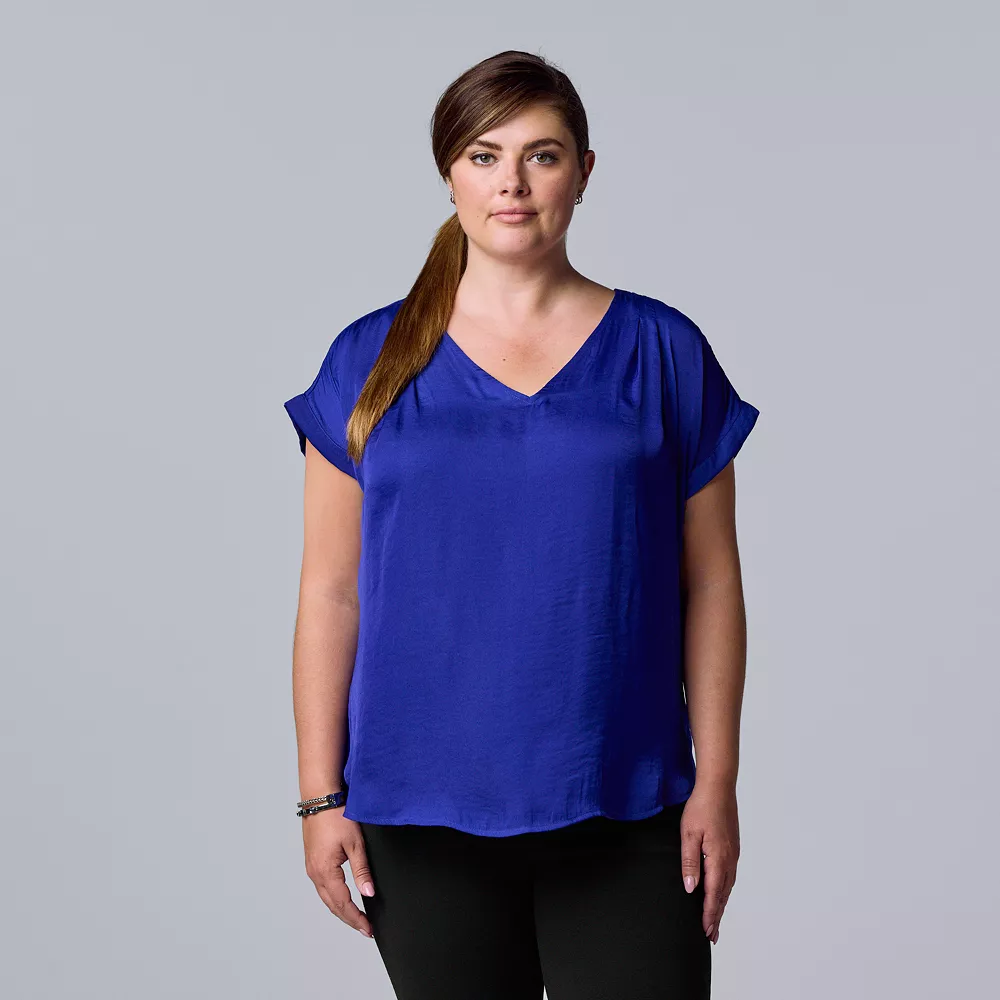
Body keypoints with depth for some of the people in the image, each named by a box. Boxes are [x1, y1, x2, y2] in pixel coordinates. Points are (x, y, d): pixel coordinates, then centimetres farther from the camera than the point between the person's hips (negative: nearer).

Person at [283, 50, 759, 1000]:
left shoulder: (662, 351, 3)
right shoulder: (372, 360, 4)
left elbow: (710, 584, 3)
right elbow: (331, 592, 4)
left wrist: (715, 785, -1)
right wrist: (321, 796, 0)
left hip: (623, 815, 0)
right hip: (426, 816, 1)